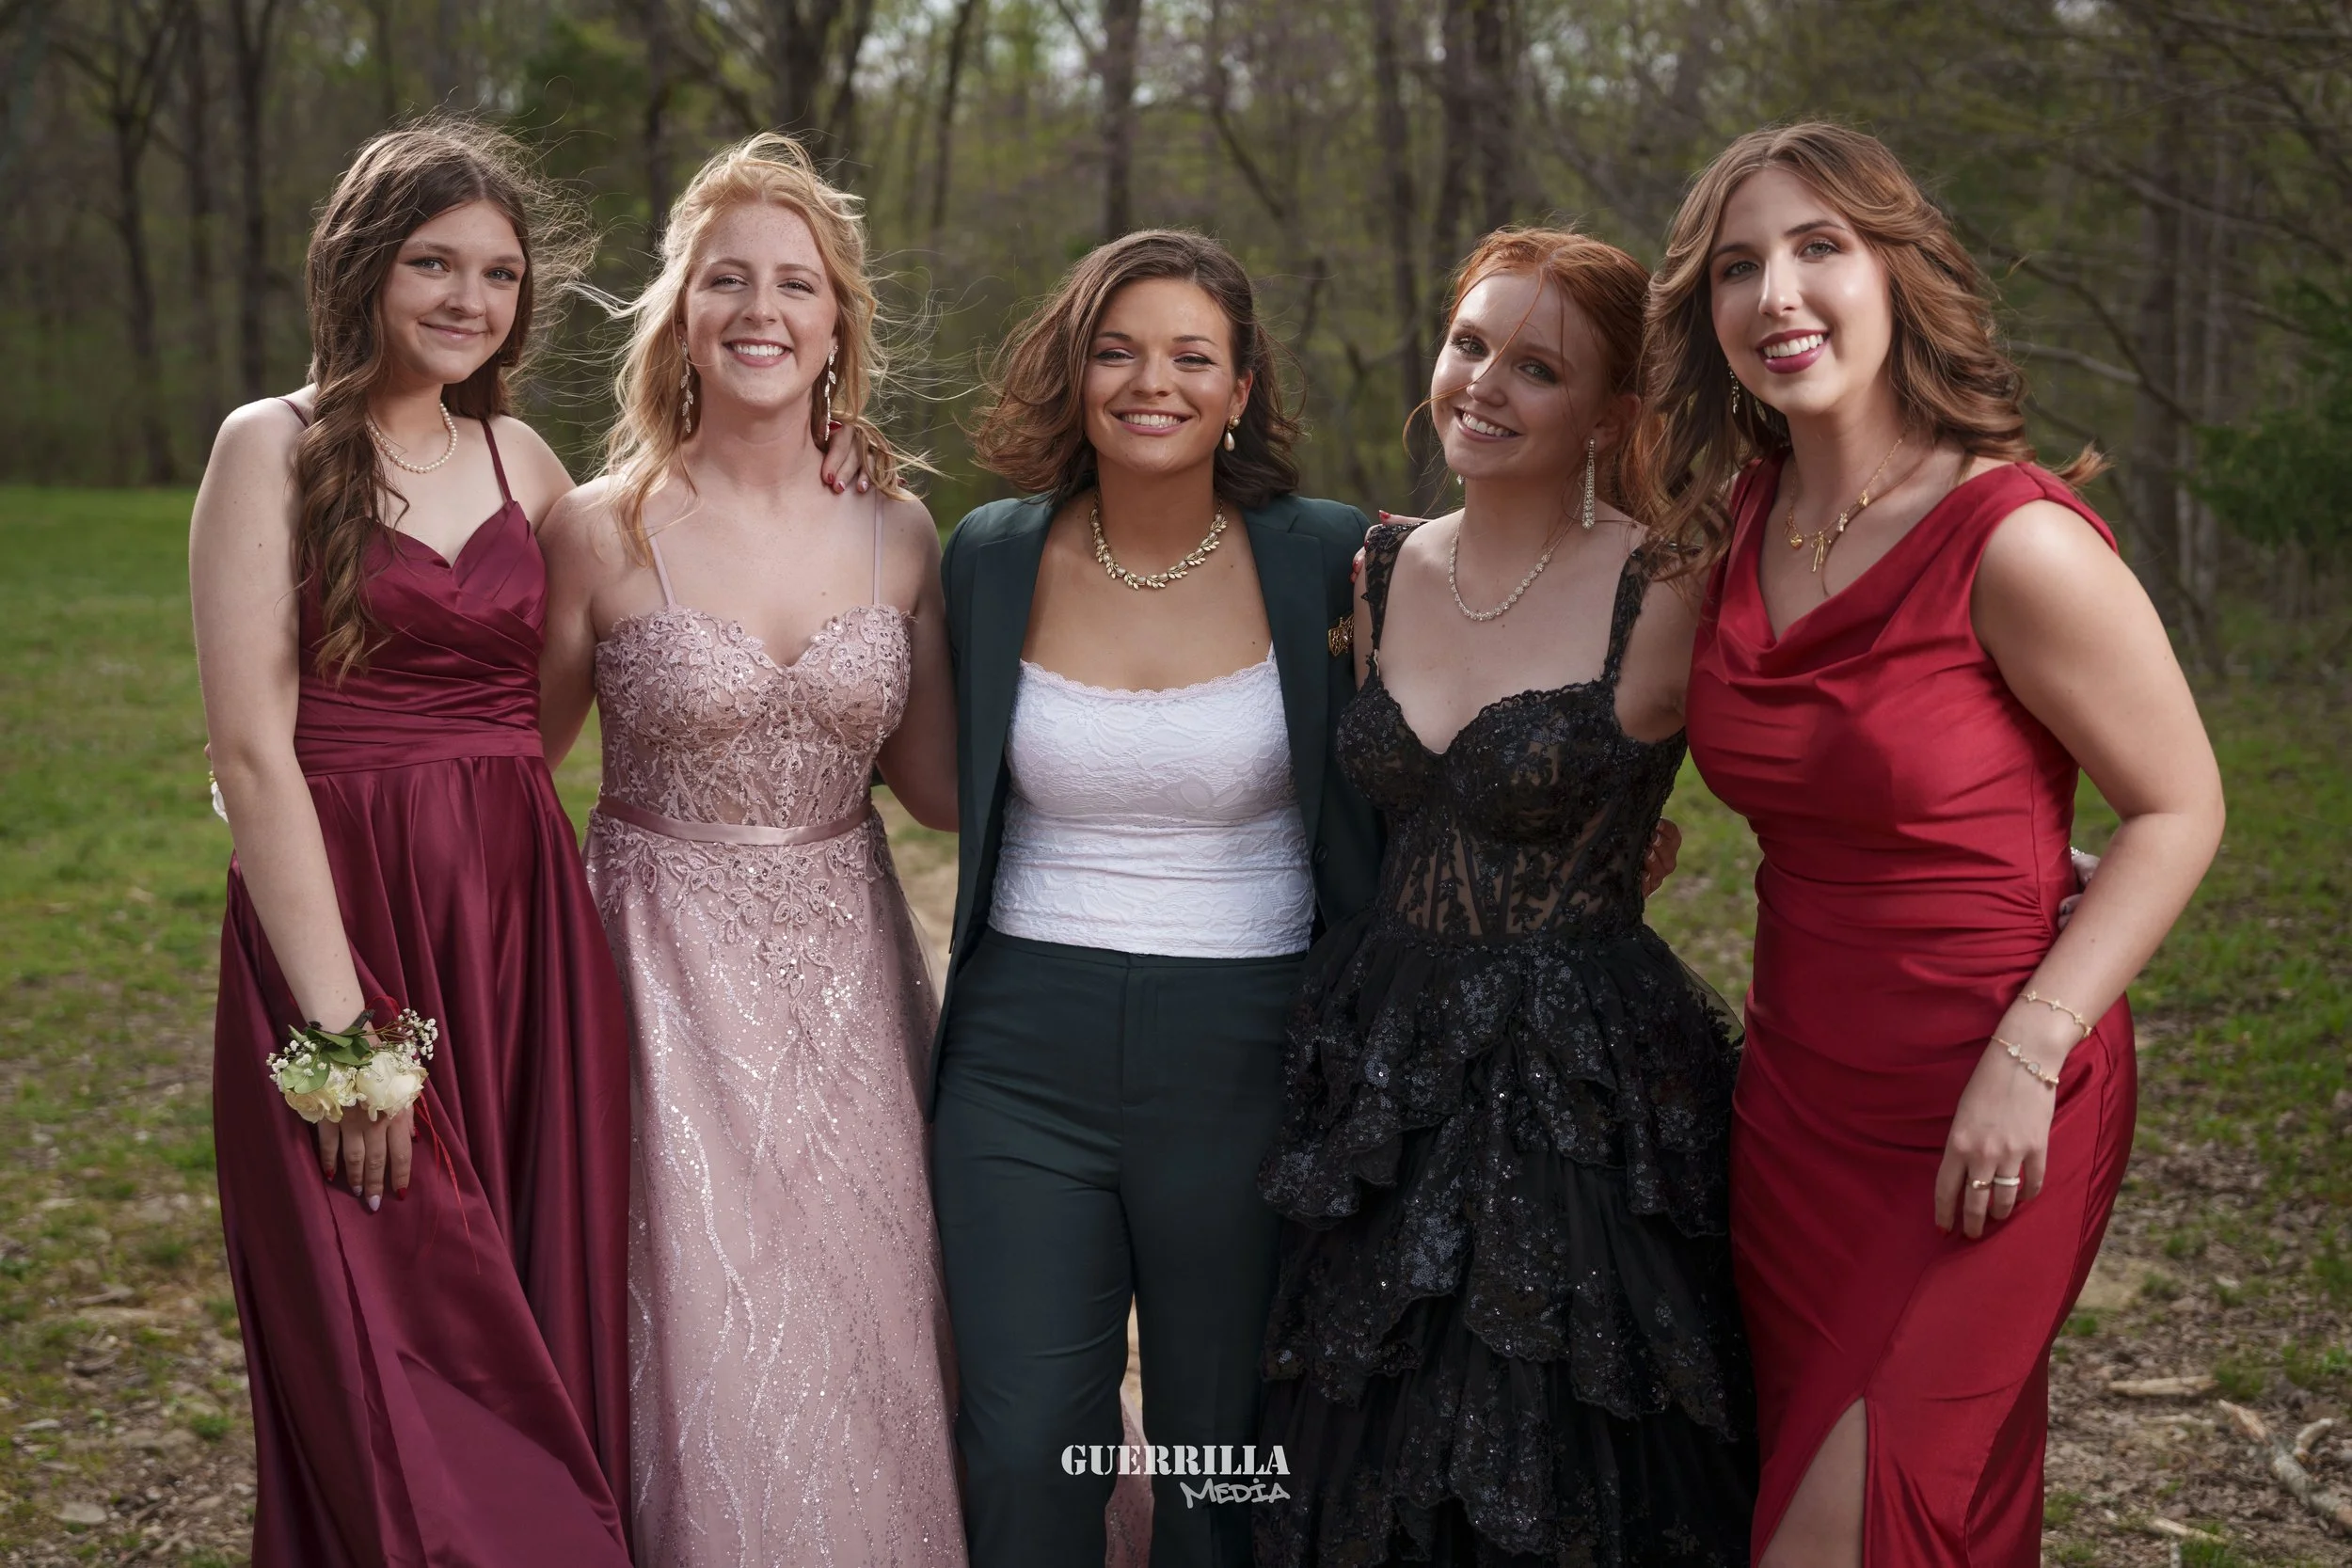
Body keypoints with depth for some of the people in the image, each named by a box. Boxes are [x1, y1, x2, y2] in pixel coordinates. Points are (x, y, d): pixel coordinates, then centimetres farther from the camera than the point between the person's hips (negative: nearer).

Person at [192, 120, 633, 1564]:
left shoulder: (524, 460, 12)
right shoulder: (276, 446, -4)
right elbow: (252, 750, -10)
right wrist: (343, 1031, -15)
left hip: (526, 938, 5)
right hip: (343, 927, -5)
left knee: (555, 1324, 9)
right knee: (381, 1355, 2)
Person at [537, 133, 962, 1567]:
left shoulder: (899, 534, 1)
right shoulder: (604, 532, -8)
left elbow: (939, 784, 8)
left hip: (847, 965, 3)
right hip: (669, 964, -3)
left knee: (855, 1334, 10)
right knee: (704, 1346, 2)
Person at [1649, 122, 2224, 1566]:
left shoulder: (2014, 541, -19)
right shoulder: (1740, 524, 2)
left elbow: (2181, 810, -13)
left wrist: (2030, 1053, -20)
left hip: (1985, 1123, -7)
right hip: (1797, 1093, 7)